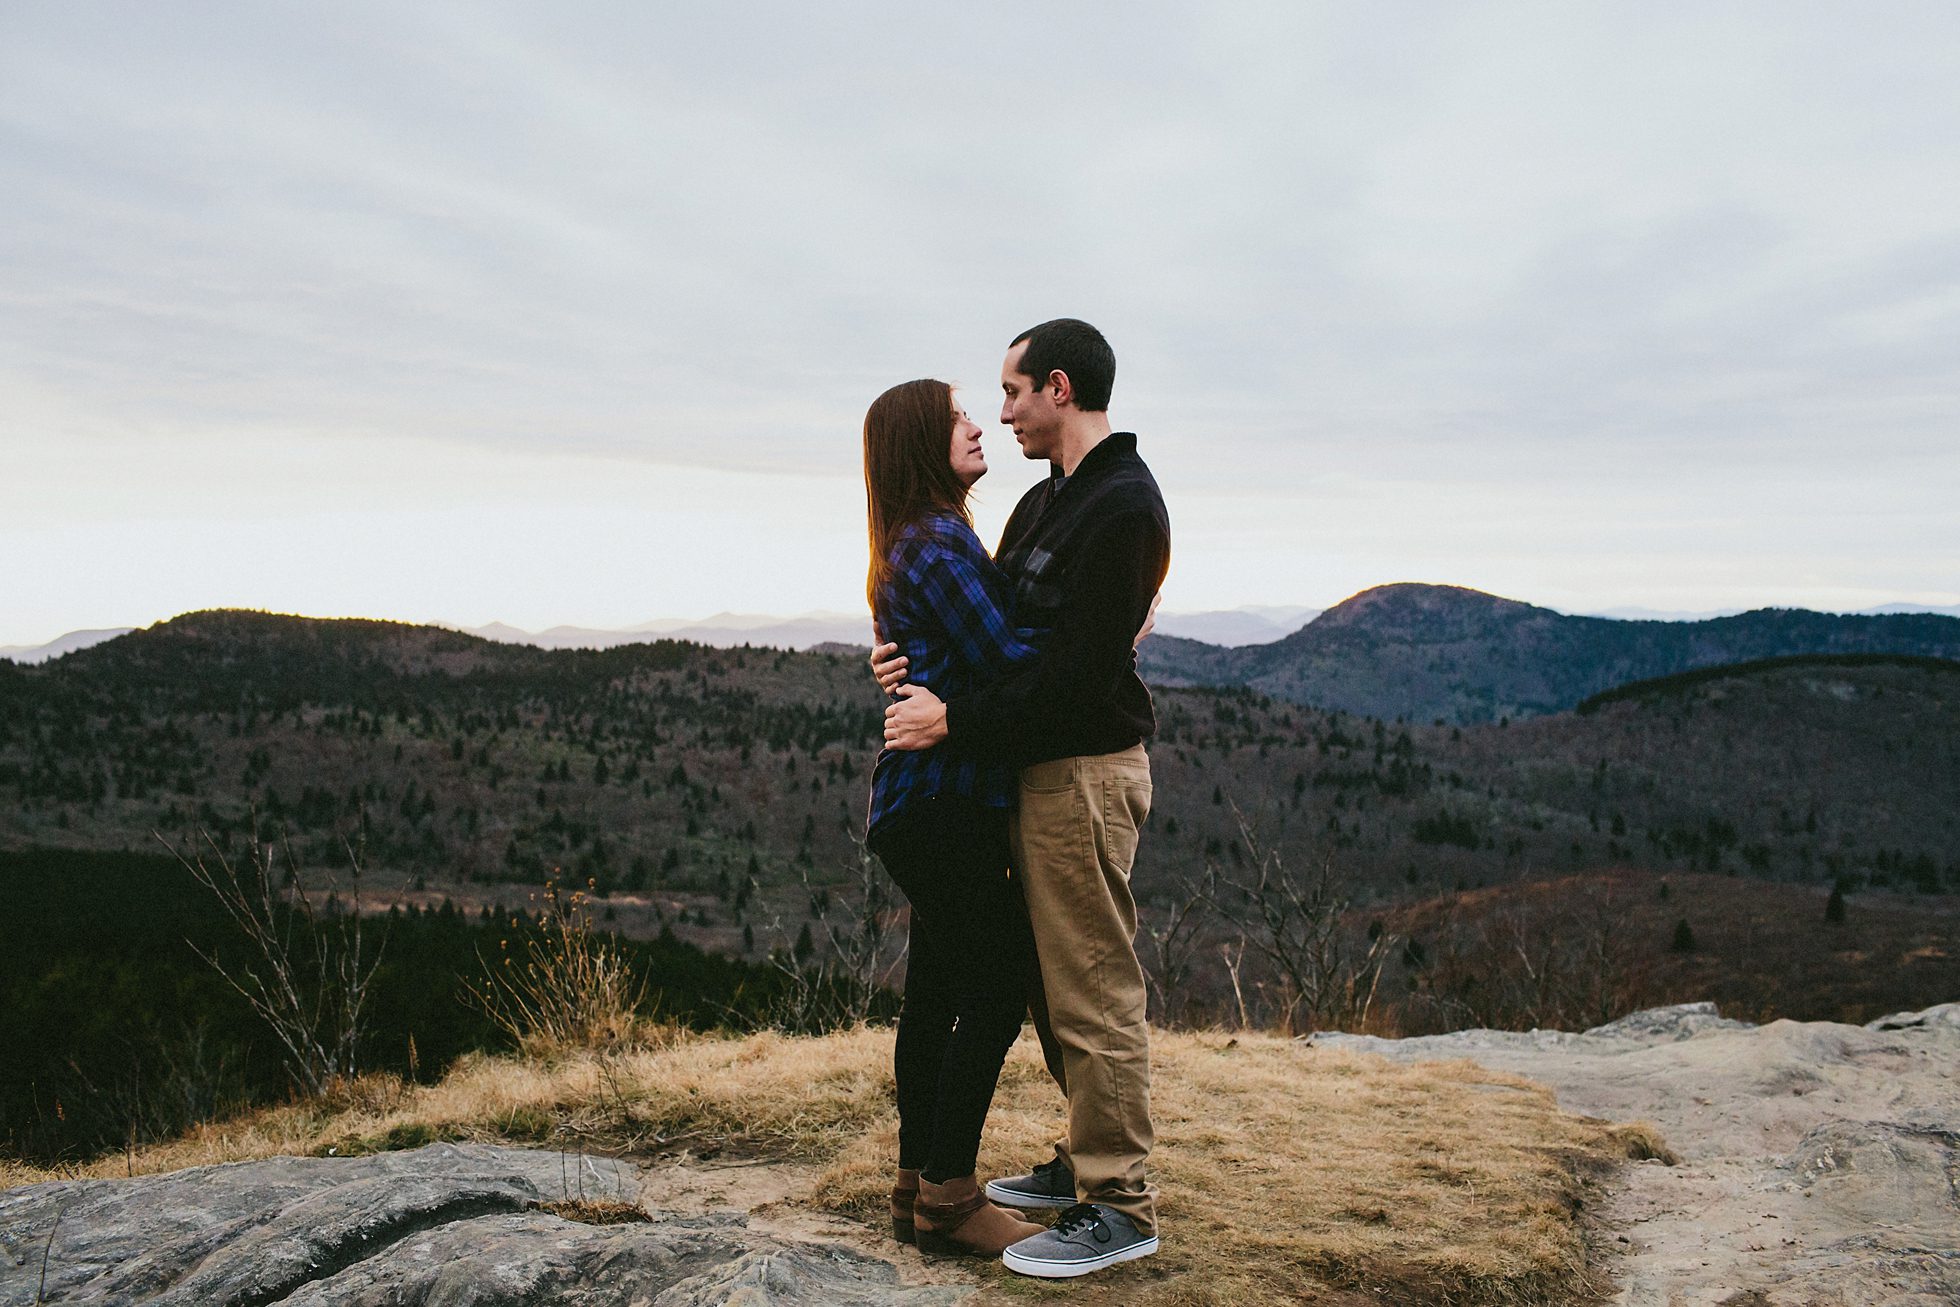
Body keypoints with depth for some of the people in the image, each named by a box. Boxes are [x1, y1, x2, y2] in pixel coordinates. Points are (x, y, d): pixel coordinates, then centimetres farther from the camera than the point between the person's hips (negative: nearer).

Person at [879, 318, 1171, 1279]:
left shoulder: (1123, 508, -16)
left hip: (1086, 773, -10)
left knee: (1093, 992, -3)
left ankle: (1119, 1207, 7)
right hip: (1037, 769, 10)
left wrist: (956, 719, -19)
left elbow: (1080, 669, -22)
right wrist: (920, 660, -1)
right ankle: (1087, 1161, 29)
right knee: (1050, 979, 16)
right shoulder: (1047, 501, 16)